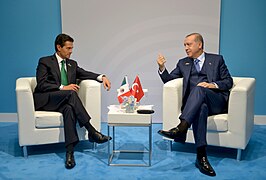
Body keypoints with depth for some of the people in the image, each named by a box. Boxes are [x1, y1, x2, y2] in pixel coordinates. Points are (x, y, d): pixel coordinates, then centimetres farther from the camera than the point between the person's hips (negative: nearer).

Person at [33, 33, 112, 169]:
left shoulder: (72, 64, 21)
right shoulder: (45, 61, 4)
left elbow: (85, 74, 5)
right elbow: (41, 84, -9)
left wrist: (101, 77, -14)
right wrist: (63, 88, -19)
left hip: (63, 101, 4)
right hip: (45, 100, -4)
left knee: (69, 109, -34)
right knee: (71, 93, -32)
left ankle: (70, 152, -40)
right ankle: (92, 132, -34)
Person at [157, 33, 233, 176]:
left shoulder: (216, 59, 16)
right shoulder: (183, 63, 24)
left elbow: (229, 81, 10)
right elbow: (169, 79, 18)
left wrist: (213, 85, -11)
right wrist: (162, 67, -2)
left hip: (216, 101, -1)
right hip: (195, 102, 2)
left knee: (199, 89, -35)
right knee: (201, 108, -36)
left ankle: (181, 128, -49)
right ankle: (201, 156, -42)